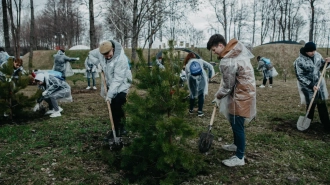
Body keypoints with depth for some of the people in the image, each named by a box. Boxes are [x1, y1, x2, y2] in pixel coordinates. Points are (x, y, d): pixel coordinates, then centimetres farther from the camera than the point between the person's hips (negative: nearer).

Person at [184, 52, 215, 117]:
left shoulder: (187, 65, 22)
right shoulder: (200, 61, 22)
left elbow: (188, 77, 20)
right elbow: (210, 66, 15)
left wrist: (190, 88, 25)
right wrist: (211, 76, 19)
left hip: (193, 80, 1)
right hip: (202, 79, -1)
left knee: (192, 94, 23)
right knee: (201, 95, 15)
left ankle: (191, 110, 33)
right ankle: (200, 111, 12)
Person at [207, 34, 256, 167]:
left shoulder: (227, 62, -26)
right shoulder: (238, 49, 2)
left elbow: (228, 86, -17)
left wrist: (217, 96, 0)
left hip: (241, 95, -10)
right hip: (244, 91, 10)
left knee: (237, 125, -1)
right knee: (235, 122, 23)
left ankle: (239, 158, 11)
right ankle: (236, 145, 41)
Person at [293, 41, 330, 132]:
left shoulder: (317, 55, -1)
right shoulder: (299, 61, -18)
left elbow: (321, 67, 15)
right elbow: (300, 77, -16)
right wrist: (311, 86, -20)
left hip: (319, 84, 5)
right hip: (307, 86, -5)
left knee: (322, 105, 6)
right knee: (310, 105, 2)